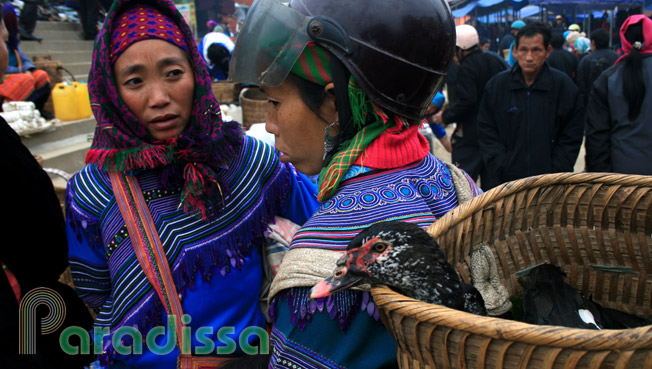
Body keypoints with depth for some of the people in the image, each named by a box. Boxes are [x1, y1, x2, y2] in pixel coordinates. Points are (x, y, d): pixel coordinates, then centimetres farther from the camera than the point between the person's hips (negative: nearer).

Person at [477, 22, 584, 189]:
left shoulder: (564, 86, 0)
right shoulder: (496, 85, 2)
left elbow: (572, 138, 2)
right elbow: (487, 133, 4)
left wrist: (553, 173, -7)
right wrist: (502, 167, -6)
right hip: (508, 181, 1)